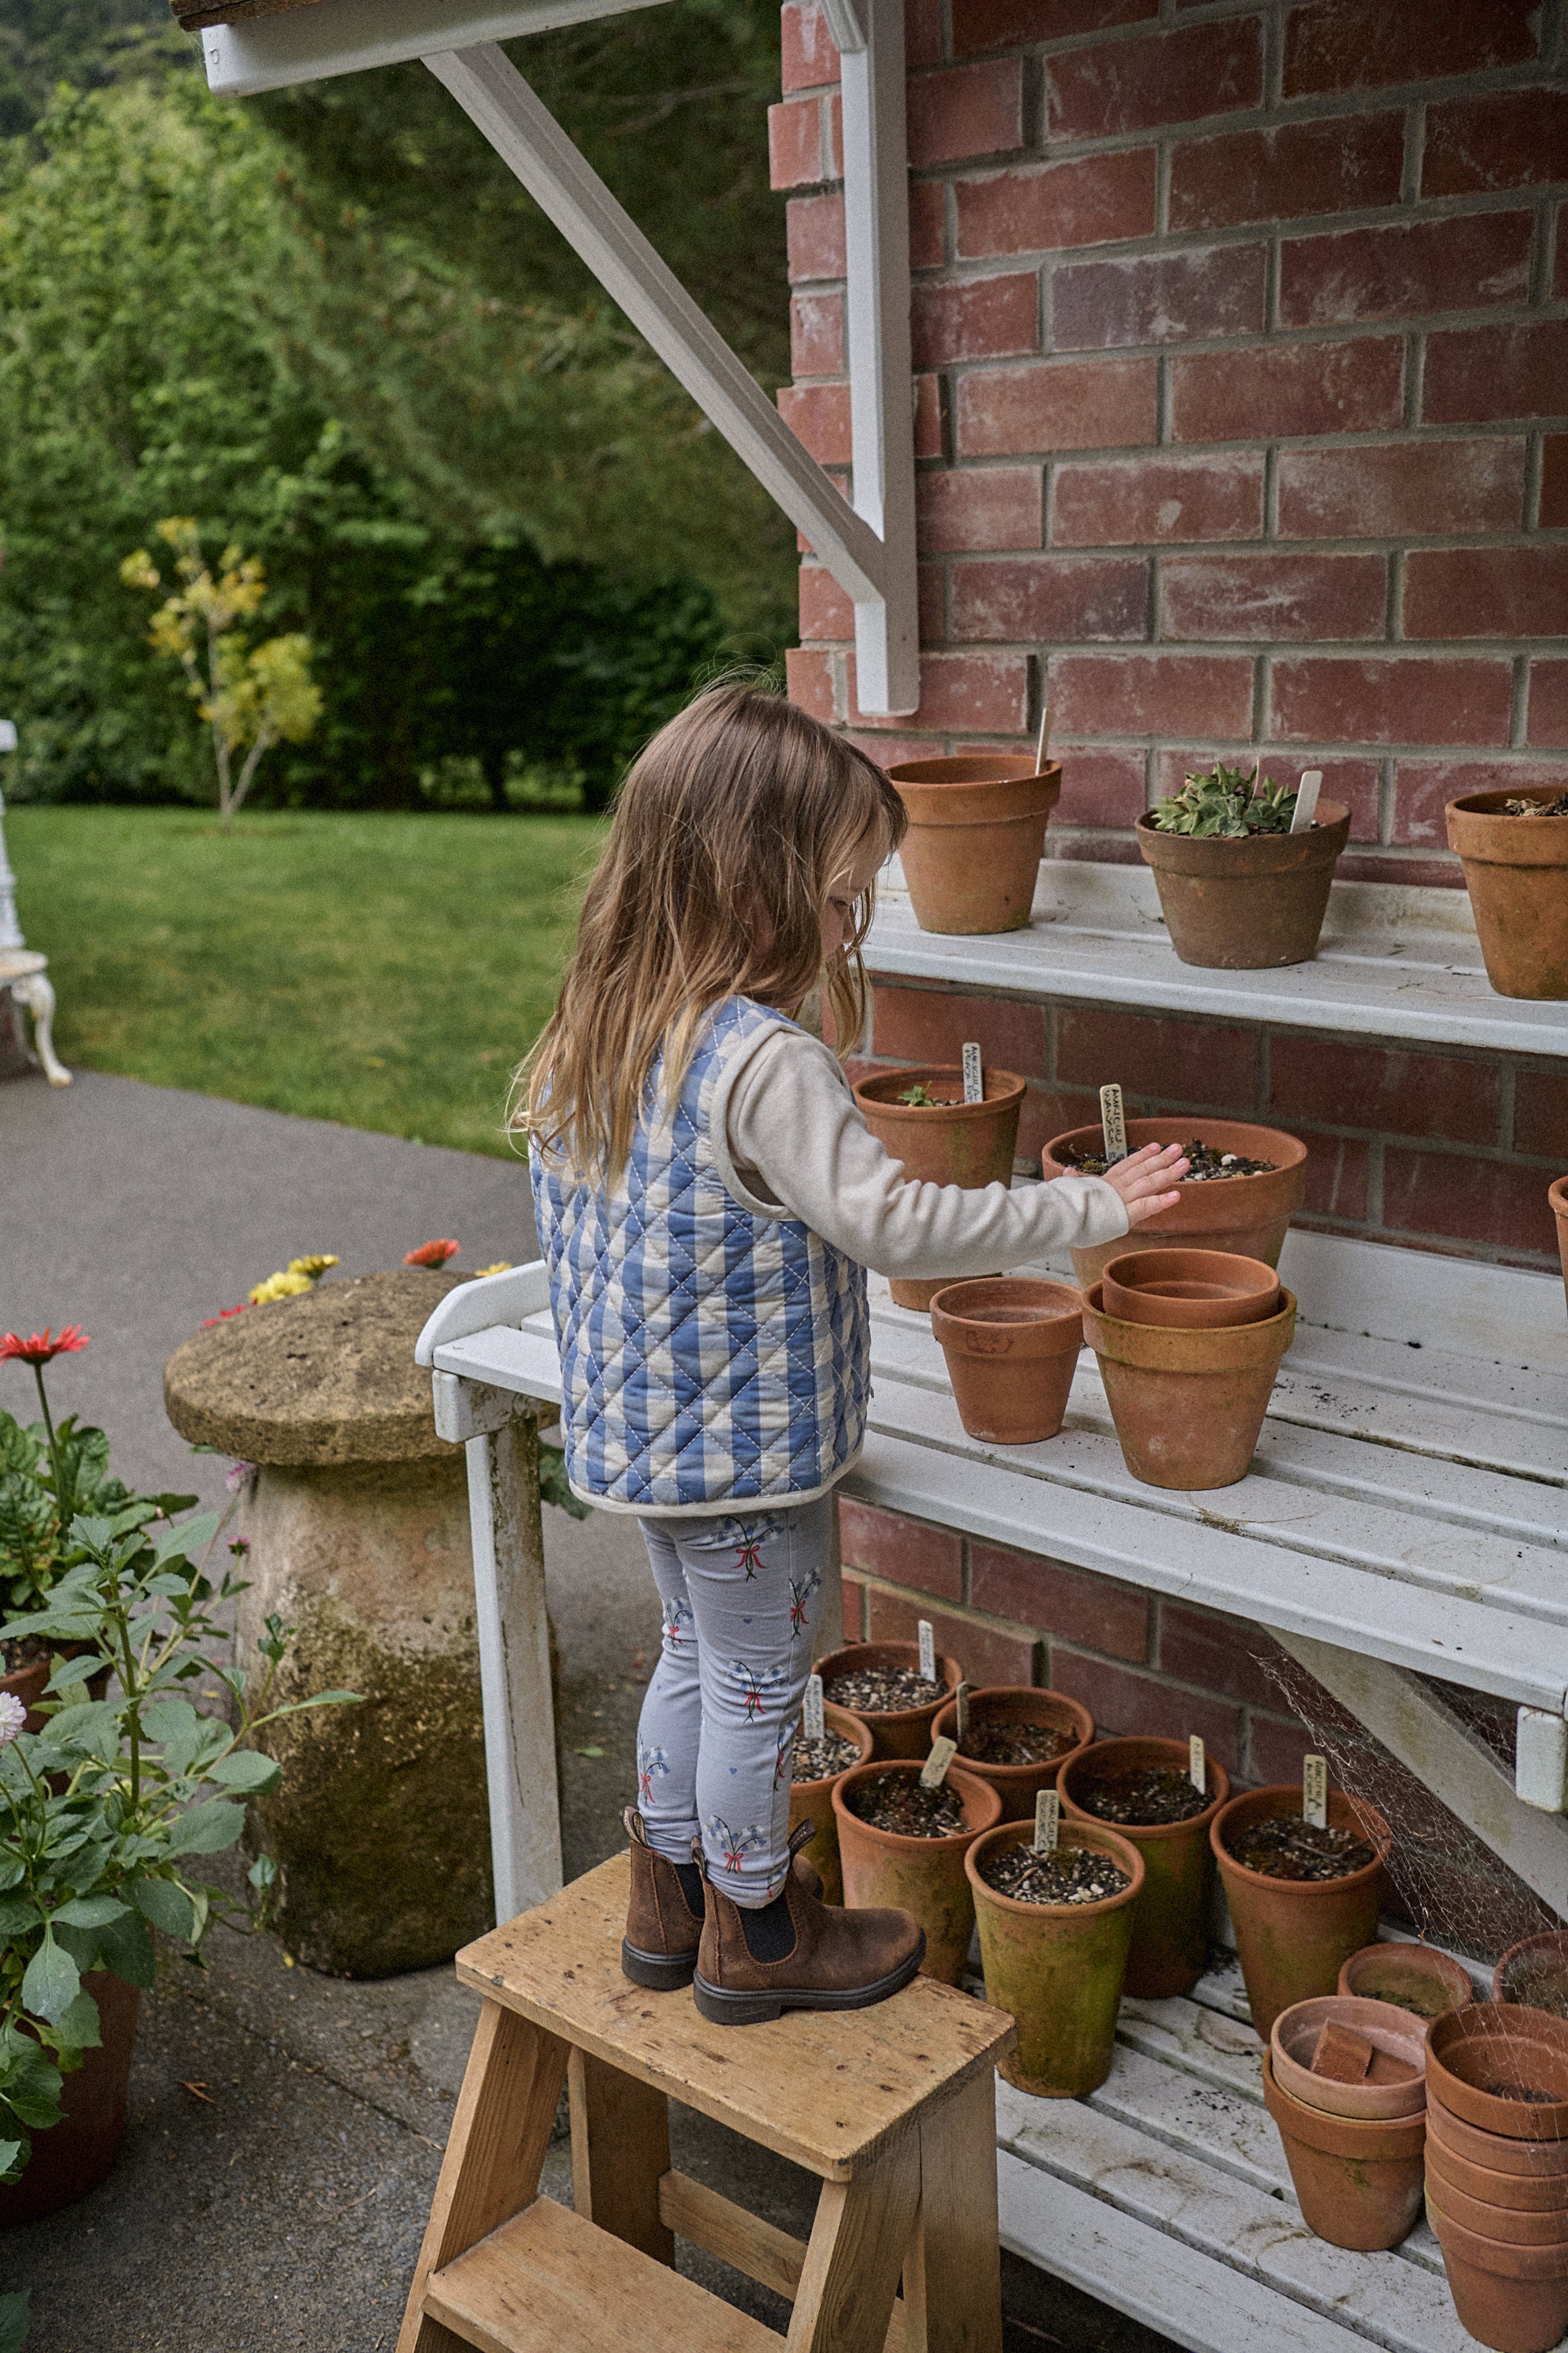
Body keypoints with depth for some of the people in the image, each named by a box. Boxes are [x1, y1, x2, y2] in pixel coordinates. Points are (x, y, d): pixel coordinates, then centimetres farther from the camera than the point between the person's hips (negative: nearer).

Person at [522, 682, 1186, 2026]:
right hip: (748, 1454, -8)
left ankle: (672, 1898, 40)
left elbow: (561, 1219, 9)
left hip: (637, 1435, 8)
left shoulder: (593, 1035, 0)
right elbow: (894, 1222, -28)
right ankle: (757, 1935, 30)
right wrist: (1095, 1207, -18)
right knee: (758, 1684, 10)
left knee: (698, 1655, 24)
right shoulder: (764, 1062, -28)